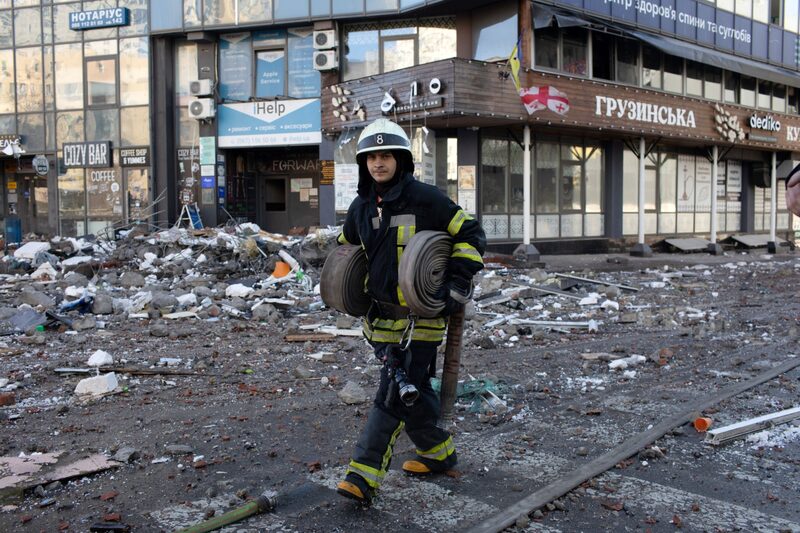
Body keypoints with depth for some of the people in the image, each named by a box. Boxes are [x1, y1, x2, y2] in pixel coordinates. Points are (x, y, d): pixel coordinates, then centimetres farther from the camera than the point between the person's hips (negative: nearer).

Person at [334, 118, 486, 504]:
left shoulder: (425, 199, -10)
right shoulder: (361, 206, 9)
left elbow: (471, 234, -6)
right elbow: (346, 247, 27)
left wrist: (459, 284, -13)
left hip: (419, 316, -6)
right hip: (381, 314, 7)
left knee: (394, 393, -8)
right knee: (412, 389, 15)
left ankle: (364, 475, 2)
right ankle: (438, 451, 33)